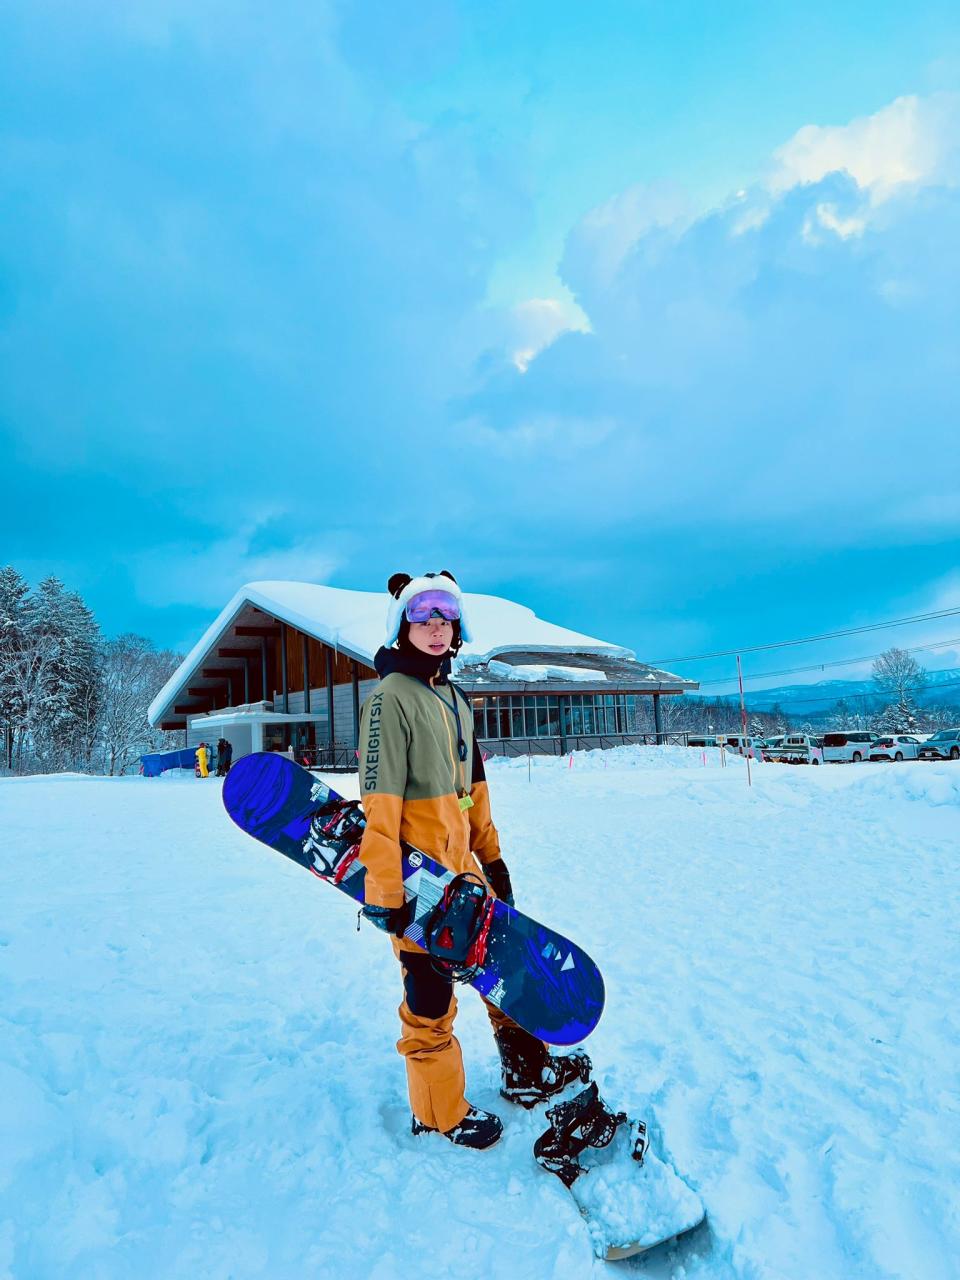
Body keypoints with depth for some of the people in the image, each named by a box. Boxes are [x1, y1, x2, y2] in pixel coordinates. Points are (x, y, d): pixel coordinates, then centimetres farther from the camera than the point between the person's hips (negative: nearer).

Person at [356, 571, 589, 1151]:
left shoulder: (454, 698, 12)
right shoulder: (391, 696, -15)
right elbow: (380, 803, -21)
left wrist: (491, 854, 20)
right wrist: (386, 893, -22)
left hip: (461, 869, 8)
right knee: (430, 995, 7)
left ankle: (528, 1071, 40)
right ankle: (440, 1114, 29)